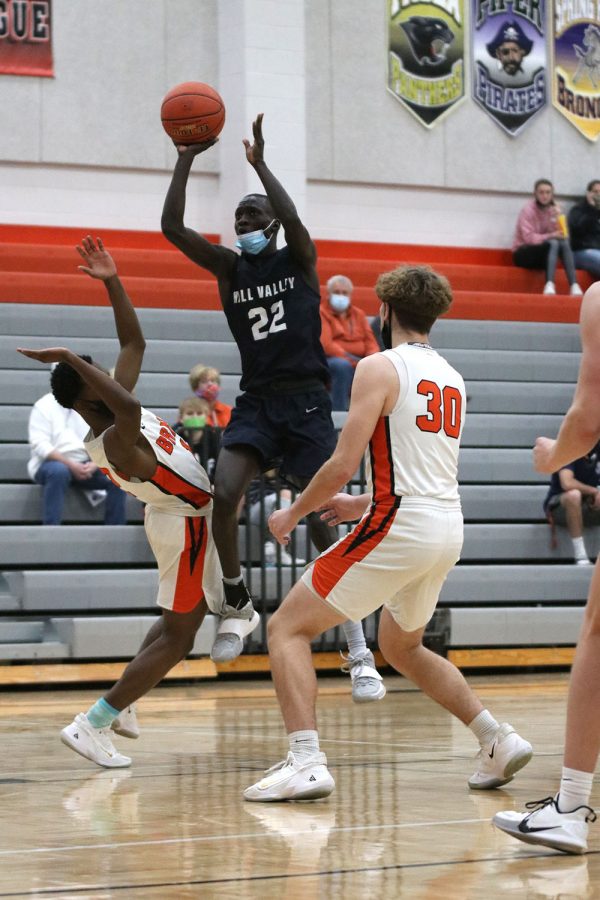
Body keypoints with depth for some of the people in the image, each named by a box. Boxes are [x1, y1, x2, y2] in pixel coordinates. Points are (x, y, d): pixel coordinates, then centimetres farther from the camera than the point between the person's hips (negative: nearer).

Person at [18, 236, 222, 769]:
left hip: (186, 519, 10)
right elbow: (128, 409, -54)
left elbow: (134, 342, 4)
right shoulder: (113, 441, -30)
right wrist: (69, 358, -48)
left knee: (179, 622, 24)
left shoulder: (115, 417, -4)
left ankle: (122, 705, 30)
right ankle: (93, 725, -9)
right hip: (187, 525, -10)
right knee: (178, 635, -5)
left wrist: (112, 281, -5)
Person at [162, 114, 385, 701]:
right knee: (223, 495, -23)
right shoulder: (229, 268, 9)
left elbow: (294, 220, -21)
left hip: (307, 403, -3)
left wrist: (259, 164, -19)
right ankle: (237, 607, 1)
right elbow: (171, 228, -4)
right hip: (255, 402, 3)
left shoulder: (298, 260, 3)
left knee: (321, 522, -8)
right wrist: (186, 160, -10)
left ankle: (360, 657, -3)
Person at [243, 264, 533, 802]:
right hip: (448, 529, 8)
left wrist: (294, 513, 2)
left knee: (287, 628, -2)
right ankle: (498, 741, 22)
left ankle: (306, 763, -17)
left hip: (400, 529, -8)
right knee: (402, 648, 29)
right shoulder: (451, 378, 17)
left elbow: (344, 464, -13)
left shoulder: (380, 368, -7)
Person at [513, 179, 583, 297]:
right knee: (553, 243, -32)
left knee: (564, 243, -24)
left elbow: (560, 234, -3)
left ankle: (574, 286, -34)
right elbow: (529, 238, -20)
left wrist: (556, 218, -19)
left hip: (542, 255, 5)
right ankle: (549, 285, -47)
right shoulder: (528, 210, -11)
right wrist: (551, 236, -31)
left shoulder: (553, 209, 5)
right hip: (523, 254, -5)